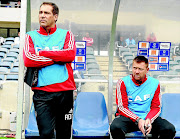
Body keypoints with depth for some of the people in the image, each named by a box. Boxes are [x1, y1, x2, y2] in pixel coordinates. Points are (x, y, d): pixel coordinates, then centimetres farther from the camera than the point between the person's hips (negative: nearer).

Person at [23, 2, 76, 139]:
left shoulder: (66, 34, 11)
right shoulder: (31, 36, 11)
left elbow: (70, 55, -9)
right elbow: (28, 60, -6)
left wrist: (42, 53, -7)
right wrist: (58, 57, -5)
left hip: (65, 90, 1)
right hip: (42, 92, -1)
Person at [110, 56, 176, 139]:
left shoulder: (155, 83, 7)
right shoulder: (123, 83, -1)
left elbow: (156, 107, 8)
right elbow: (122, 108, -4)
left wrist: (149, 120, -13)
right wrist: (138, 120, -18)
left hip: (148, 117, 3)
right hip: (128, 118, -2)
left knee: (170, 129, -24)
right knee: (115, 127, -36)